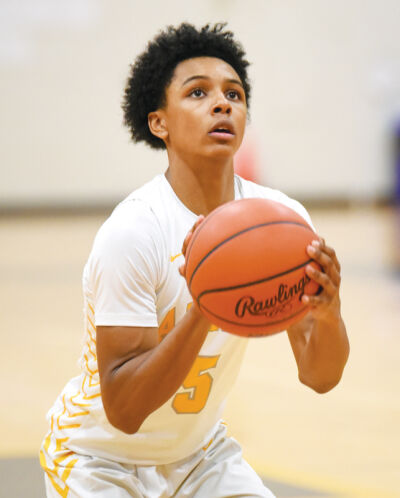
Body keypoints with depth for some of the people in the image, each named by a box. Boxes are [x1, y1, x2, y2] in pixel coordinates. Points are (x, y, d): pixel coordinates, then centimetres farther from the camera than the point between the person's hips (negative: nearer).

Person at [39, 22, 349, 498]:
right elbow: (123, 409, -29)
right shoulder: (131, 232, -26)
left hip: (200, 452, 5)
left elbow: (319, 376, -10)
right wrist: (202, 311, -42)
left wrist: (329, 312, -32)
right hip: (101, 459, -5)